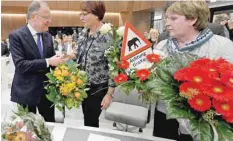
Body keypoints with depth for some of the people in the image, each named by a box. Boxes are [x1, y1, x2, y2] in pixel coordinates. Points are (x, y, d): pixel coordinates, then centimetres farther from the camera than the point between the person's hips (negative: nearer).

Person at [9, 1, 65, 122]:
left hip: (46, 89, 5)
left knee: (50, 124, 16)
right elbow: (20, 64, -23)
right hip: (26, 91, -5)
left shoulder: (47, 36, 6)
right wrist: (47, 62, -28)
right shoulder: (16, 36, -13)